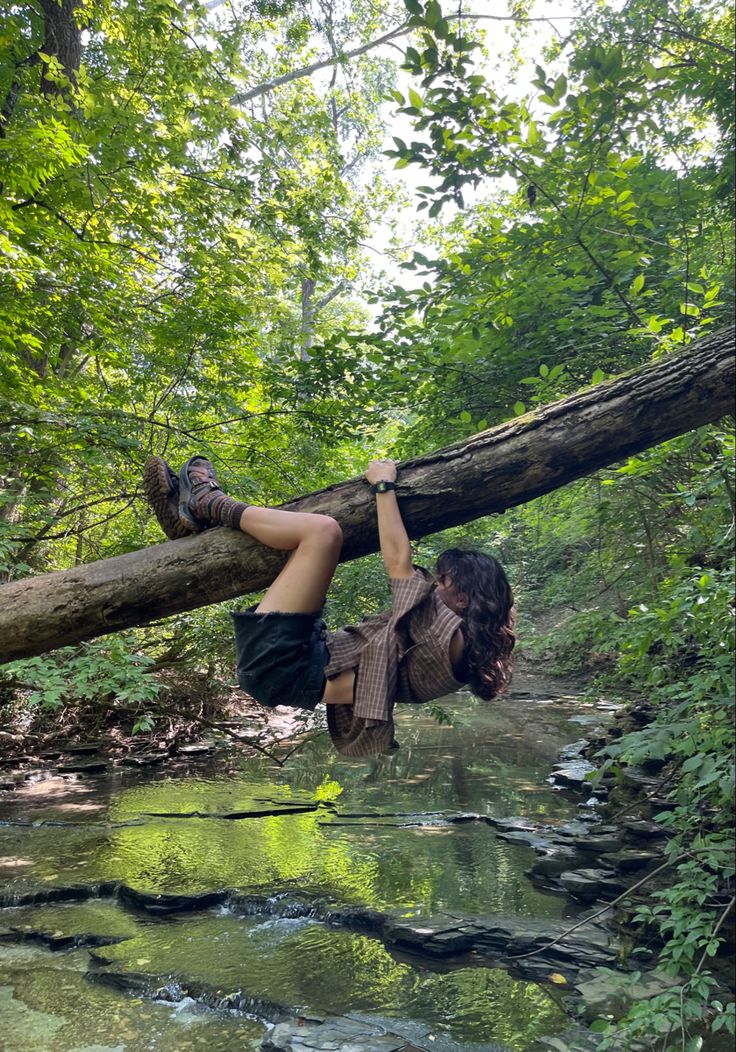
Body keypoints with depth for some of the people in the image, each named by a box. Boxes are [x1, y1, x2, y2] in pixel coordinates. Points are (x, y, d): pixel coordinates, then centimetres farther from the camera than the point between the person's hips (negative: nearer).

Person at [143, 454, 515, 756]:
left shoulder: (445, 631, -15)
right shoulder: (460, 643, 11)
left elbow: (397, 561, -15)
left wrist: (383, 485, -6)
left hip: (278, 665, -10)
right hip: (315, 654, 10)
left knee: (322, 529, -18)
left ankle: (210, 504, 3)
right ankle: (196, 521, 16)